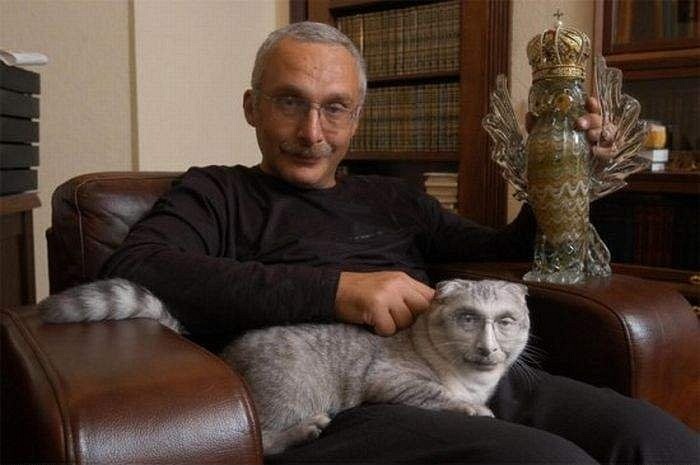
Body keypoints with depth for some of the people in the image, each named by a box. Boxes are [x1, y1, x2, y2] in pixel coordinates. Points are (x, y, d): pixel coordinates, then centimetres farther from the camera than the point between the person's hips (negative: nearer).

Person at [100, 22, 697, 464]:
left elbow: (506, 250, 36)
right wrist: (333, 289, -16)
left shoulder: (390, 197, 29)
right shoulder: (218, 193, 12)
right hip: (342, 404, -5)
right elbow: (131, 269, -11)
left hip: (466, 373, 6)